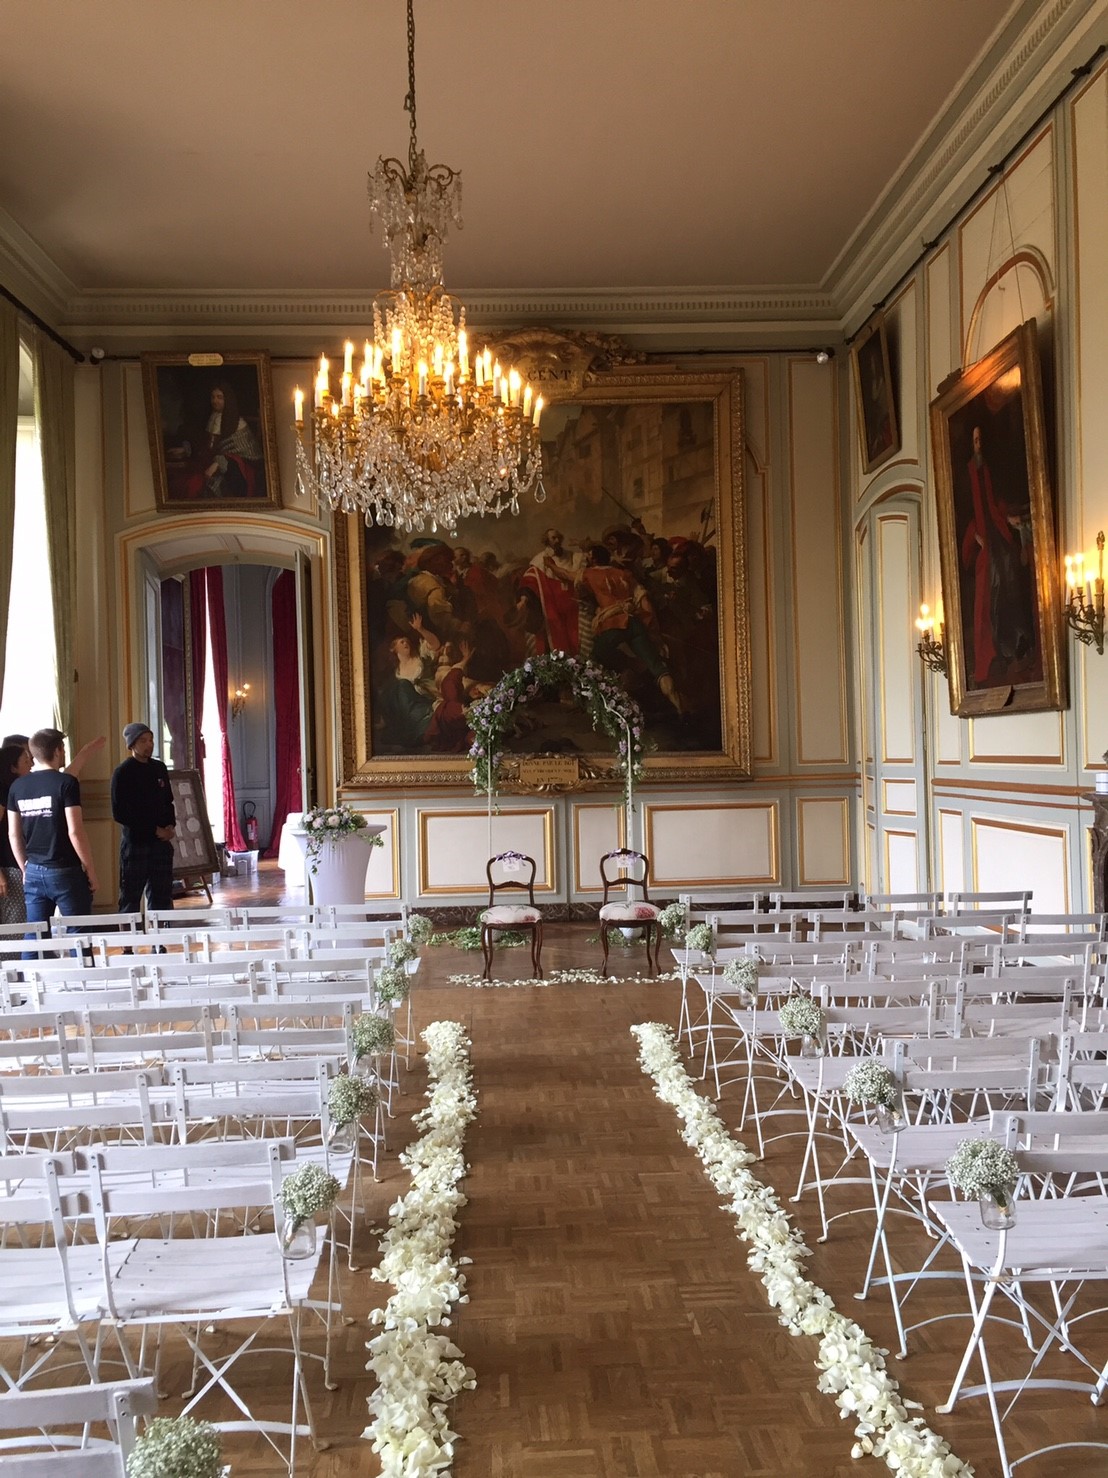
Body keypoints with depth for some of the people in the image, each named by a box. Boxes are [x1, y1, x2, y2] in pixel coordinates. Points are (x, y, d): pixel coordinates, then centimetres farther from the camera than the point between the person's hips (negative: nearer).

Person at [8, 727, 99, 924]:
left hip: (34, 872, 5)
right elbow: (75, 832, -15)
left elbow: (14, 834, 10)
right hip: (65, 871, -5)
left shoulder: (17, 786, 5)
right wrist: (91, 871, -7)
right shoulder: (66, 783, -11)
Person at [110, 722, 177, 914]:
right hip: (135, 842, -5)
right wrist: (154, 830, -12)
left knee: (162, 897, 8)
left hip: (161, 842, 6)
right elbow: (119, 813, -9)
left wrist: (171, 825, 1)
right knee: (131, 899, -2)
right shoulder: (122, 772, -5)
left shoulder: (159, 768, 12)